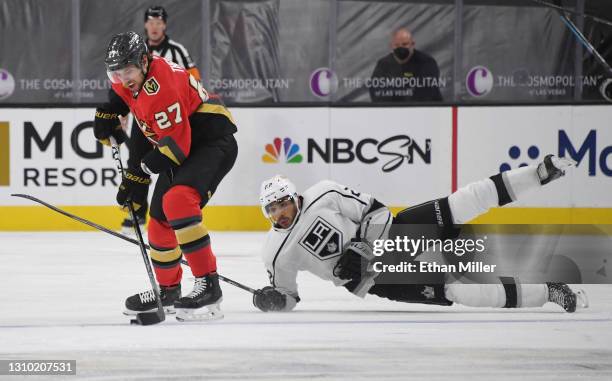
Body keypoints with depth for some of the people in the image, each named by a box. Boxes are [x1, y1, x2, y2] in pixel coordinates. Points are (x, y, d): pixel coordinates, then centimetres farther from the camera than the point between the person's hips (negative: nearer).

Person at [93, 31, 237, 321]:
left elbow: (175, 144, -28)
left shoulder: (161, 86, -29)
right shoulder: (131, 78, -1)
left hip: (213, 142, -10)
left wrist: (140, 171, -22)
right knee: (159, 220, 12)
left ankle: (208, 284, -32)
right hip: (184, 145, 10)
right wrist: (107, 114, 14)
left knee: (177, 200, -32)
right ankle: (168, 291, 31)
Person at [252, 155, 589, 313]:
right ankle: (547, 292, -15)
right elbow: (287, 296, 1)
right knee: (451, 290, -18)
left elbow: (371, 208, -1)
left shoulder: (322, 195, -9)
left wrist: (359, 245, -16)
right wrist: (272, 299, -21)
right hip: (376, 277, -2)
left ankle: (541, 173, -5)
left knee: (460, 207, -14)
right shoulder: (277, 253, -10)